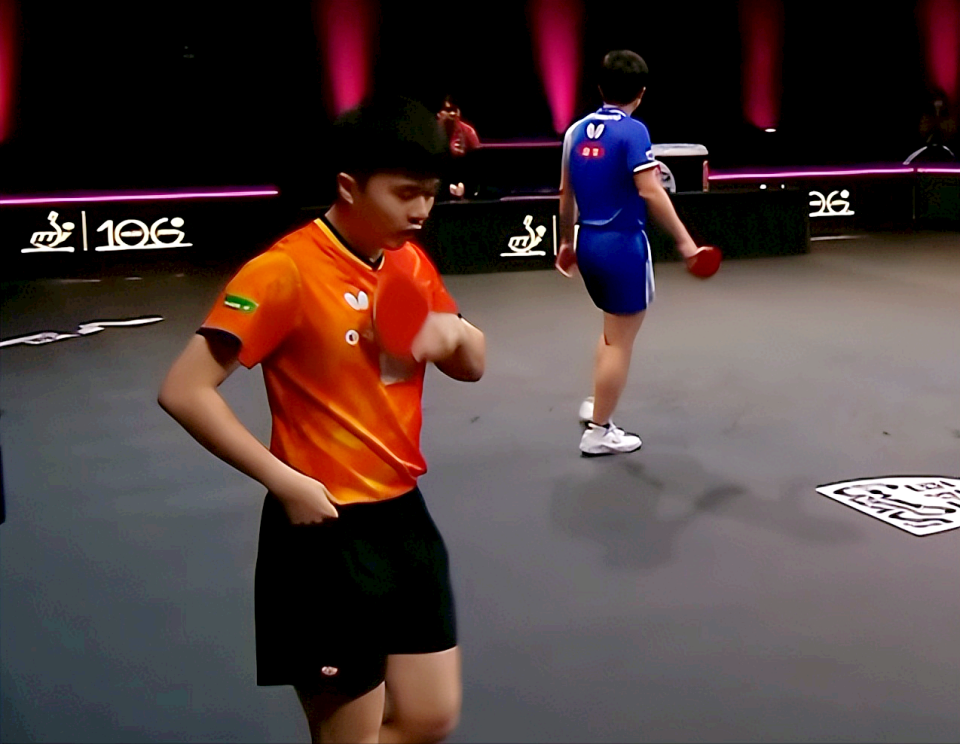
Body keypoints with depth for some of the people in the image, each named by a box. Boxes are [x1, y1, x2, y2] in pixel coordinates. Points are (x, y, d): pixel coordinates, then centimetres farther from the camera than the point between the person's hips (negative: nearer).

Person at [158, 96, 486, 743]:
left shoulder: (412, 262, 5)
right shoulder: (287, 270, -17)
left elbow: (472, 366, 15)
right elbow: (184, 391, -19)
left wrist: (452, 331, -8)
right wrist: (285, 481, -22)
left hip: (404, 514, 7)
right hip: (327, 529, -7)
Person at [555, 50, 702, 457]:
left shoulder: (577, 130, 7)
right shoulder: (632, 130, -13)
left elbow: (566, 192, 13)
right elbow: (650, 192, -22)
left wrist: (567, 241, 25)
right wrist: (684, 239, -19)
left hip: (588, 242, 7)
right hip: (622, 244, -7)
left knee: (614, 329, 26)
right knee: (620, 340, 4)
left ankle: (595, 405, 26)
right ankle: (598, 432, 11)